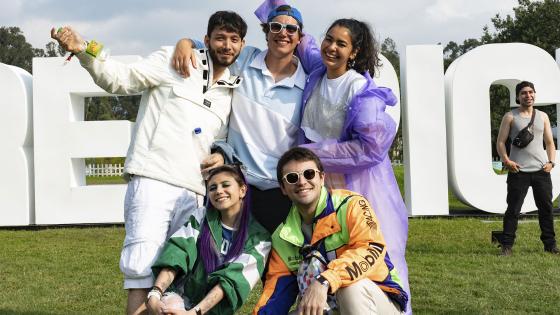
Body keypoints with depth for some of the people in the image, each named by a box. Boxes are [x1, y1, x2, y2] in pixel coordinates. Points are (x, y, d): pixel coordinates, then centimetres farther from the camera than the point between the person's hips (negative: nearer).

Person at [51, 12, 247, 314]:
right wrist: (83, 50, -19)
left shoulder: (233, 92, 19)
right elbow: (122, 79, -5)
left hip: (194, 192, 6)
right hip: (152, 181, -5)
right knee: (143, 267, -12)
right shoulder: (173, 61, 3)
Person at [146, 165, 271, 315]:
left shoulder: (258, 237, -1)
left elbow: (233, 279, -13)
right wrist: (154, 294, -25)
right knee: (169, 303, -32)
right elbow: (177, 253, -9)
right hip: (180, 298, 0)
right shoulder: (202, 217, 6)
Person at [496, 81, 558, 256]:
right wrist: (506, 160, -14)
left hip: (541, 170, 3)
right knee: (513, 209, -4)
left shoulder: (543, 117, 14)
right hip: (518, 171, -3)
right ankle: (507, 246, 1)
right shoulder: (510, 117, 3)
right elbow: (500, 142, 1)